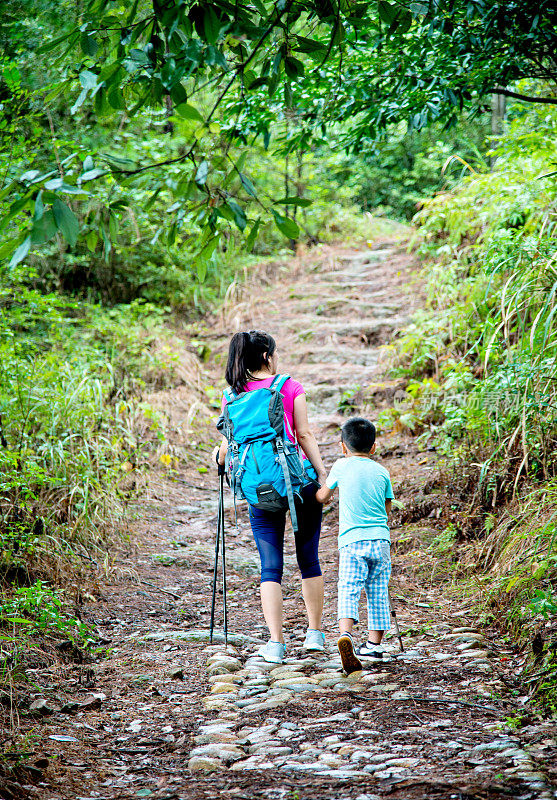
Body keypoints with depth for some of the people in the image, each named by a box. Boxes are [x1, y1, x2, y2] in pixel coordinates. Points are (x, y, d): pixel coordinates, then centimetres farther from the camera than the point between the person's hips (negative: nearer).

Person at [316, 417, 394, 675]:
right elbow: (387, 508, 15)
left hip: (352, 540, -2)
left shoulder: (341, 466, 4)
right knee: (377, 592, 13)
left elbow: (322, 496, 14)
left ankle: (345, 633, -33)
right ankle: (374, 643, 17)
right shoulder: (382, 472, 9)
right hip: (380, 538, 3)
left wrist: (320, 494, 37)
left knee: (348, 591, -11)